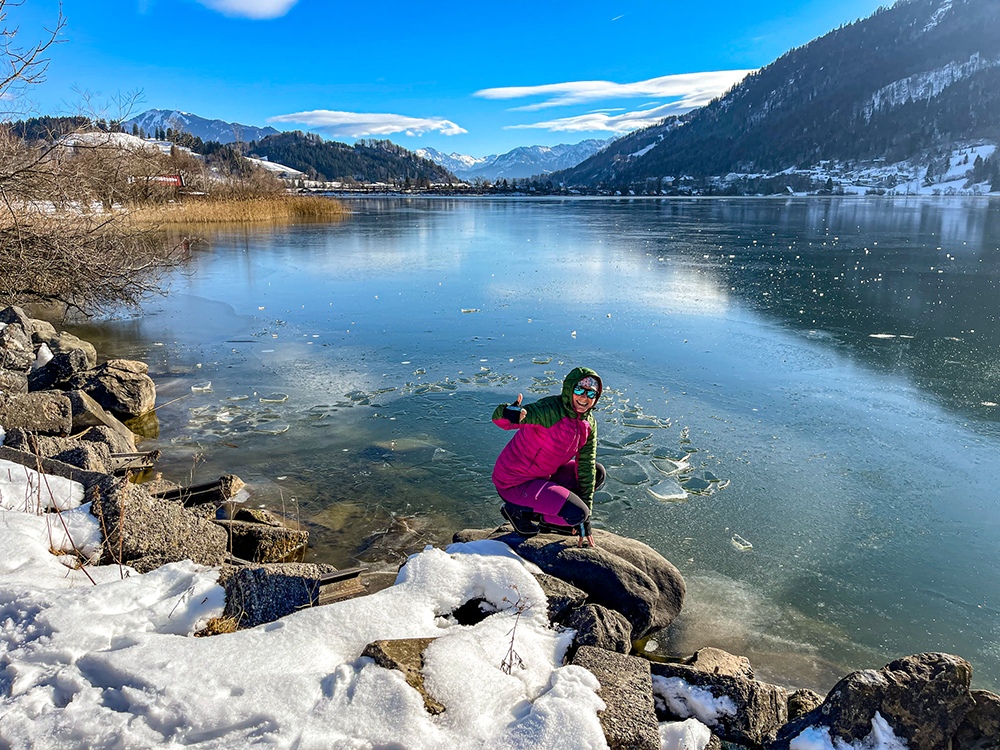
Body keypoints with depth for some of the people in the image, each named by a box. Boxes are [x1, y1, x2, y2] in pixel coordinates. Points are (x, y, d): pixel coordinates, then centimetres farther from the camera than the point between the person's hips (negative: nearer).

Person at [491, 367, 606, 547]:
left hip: (544, 474, 8)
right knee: (577, 514, -19)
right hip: (514, 483, -8)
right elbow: (499, 418, -37)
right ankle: (518, 509, 0)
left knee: (597, 473, 10)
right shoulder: (551, 411, -27)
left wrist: (585, 520, 1)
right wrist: (510, 414, -64)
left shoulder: (588, 423, -2)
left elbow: (586, 468, 1)